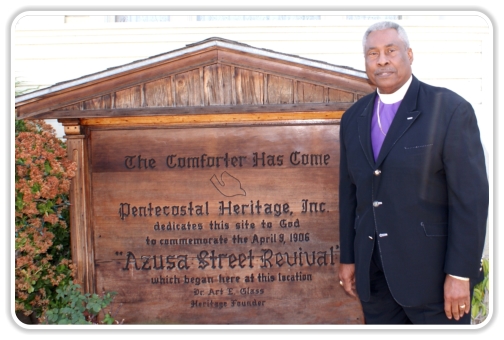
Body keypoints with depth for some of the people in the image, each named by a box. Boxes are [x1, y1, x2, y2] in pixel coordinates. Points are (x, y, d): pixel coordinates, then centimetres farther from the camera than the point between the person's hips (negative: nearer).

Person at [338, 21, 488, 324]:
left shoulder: (451, 109, -9)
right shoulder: (353, 118, 7)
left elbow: (471, 197, -12)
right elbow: (349, 193, 11)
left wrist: (460, 274, -14)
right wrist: (348, 258, 10)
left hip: (432, 273, -4)